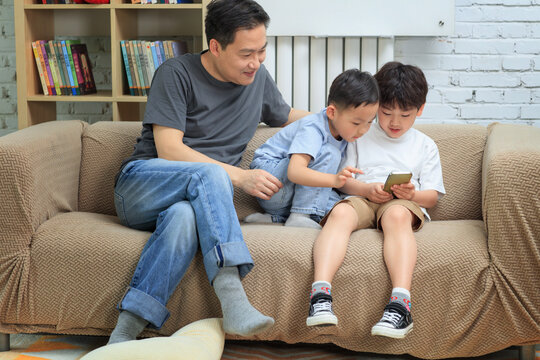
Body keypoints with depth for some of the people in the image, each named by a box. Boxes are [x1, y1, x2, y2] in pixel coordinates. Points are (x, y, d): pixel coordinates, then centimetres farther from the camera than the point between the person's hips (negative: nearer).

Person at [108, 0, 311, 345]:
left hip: (195, 199, 3)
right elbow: (168, 150, -13)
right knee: (210, 173, -36)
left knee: (184, 217, -37)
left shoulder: (258, 77, 13)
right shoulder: (177, 73, -6)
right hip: (140, 187, -3)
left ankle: (127, 329, -41)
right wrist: (239, 176, -18)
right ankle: (233, 299, -47)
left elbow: (288, 117, 32)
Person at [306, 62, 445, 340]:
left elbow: (432, 196, 14)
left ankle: (400, 303, -56)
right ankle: (320, 295, -54)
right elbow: (342, 180, 13)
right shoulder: (360, 137, 21)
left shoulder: (425, 146, 21)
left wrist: (412, 194, -11)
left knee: (397, 215, -39)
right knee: (341, 213, -36)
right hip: (361, 199, 1)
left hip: (403, 204, -1)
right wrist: (367, 189, -9)